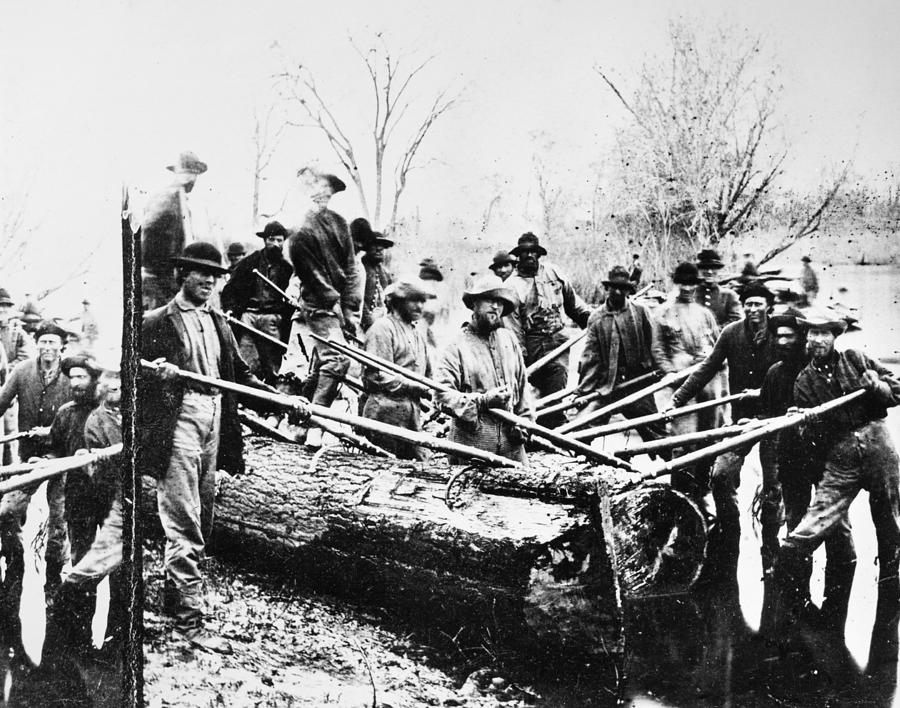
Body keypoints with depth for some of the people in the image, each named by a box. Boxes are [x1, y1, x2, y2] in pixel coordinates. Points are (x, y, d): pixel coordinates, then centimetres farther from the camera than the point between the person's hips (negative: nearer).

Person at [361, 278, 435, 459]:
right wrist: (423, 390, -14)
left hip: (413, 416, 8)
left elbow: (427, 376, 25)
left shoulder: (418, 335, 23)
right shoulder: (382, 328, -5)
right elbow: (380, 376, -14)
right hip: (386, 411, -8)